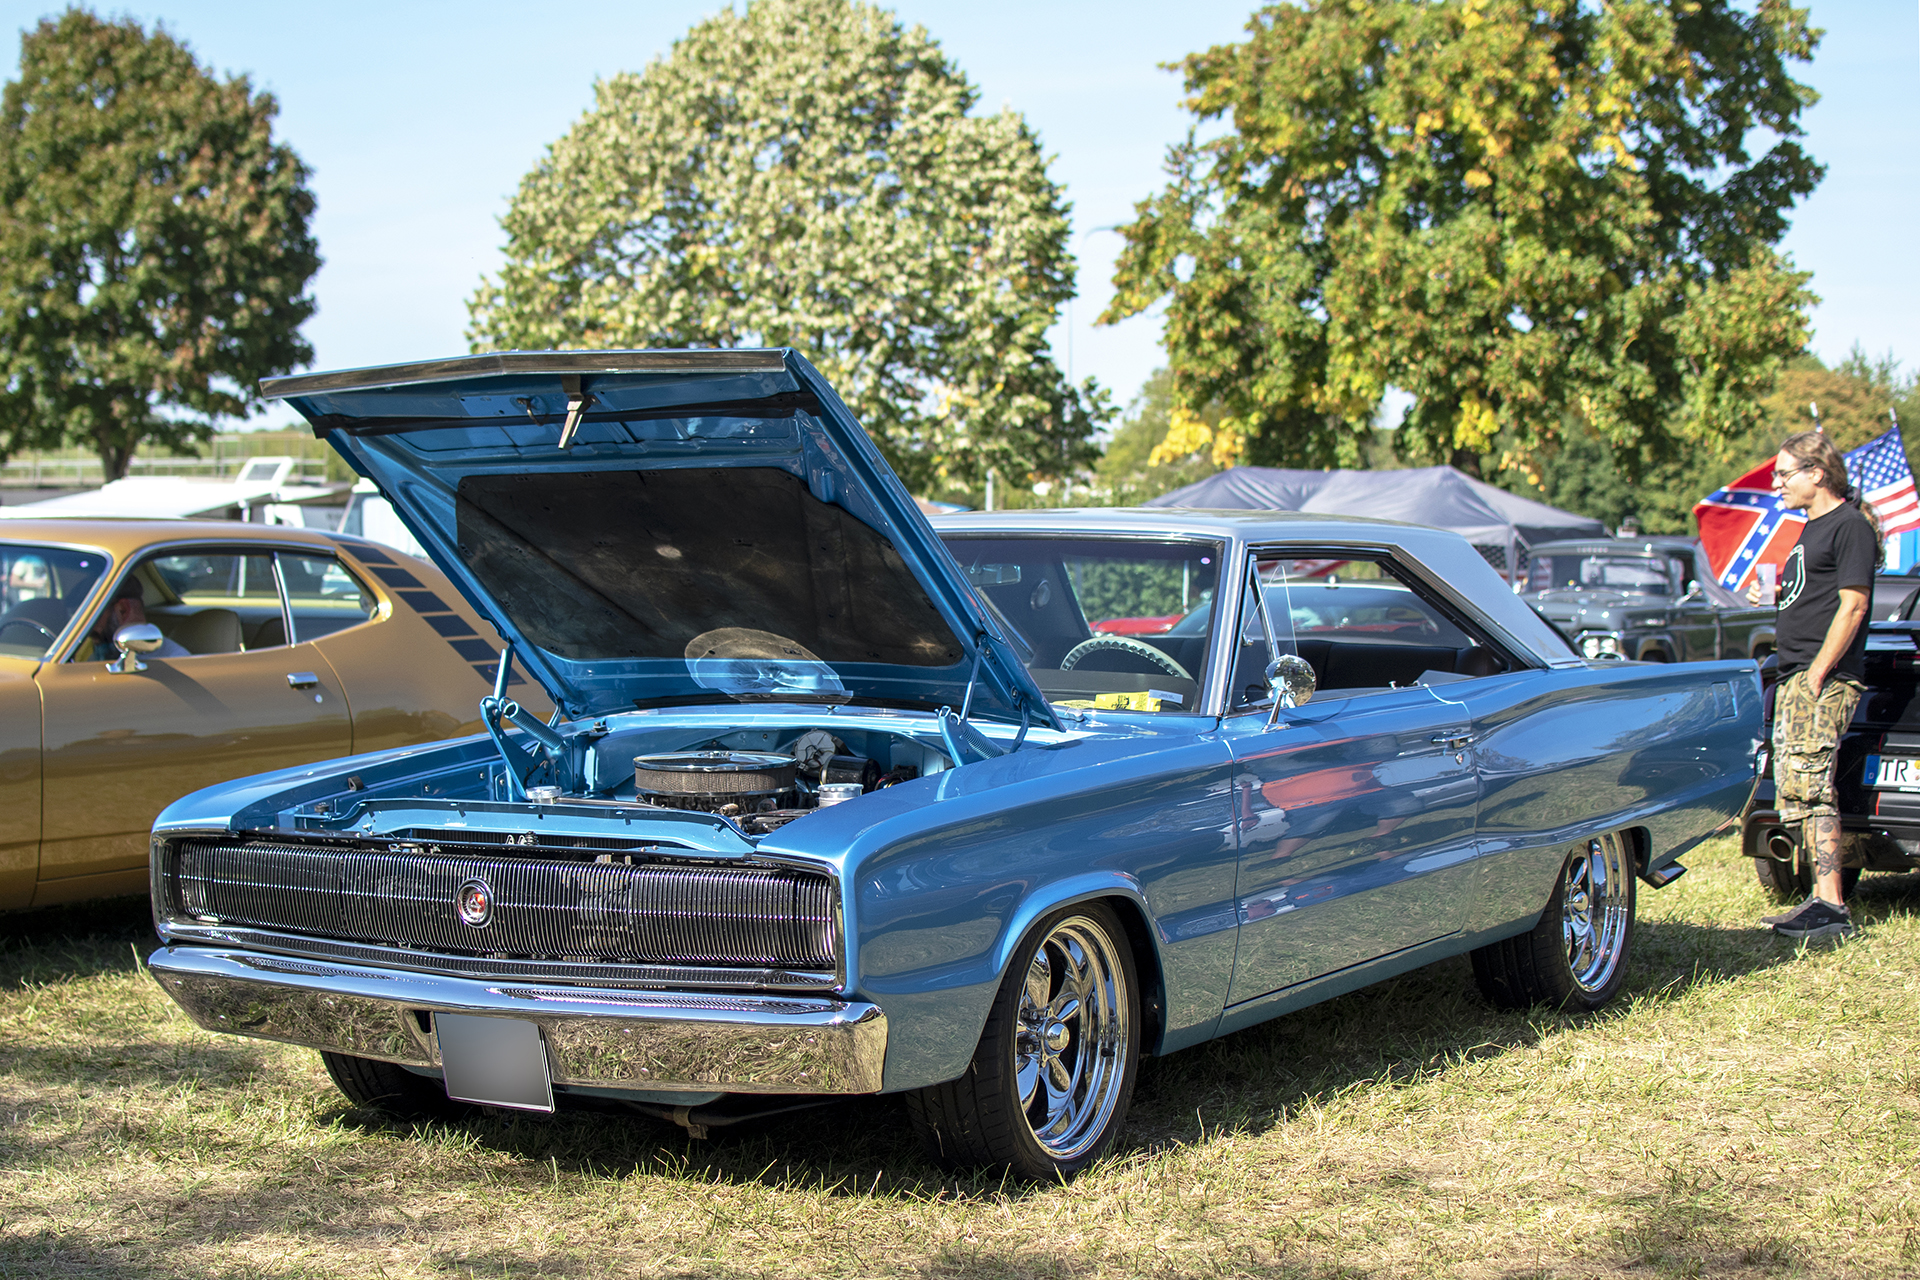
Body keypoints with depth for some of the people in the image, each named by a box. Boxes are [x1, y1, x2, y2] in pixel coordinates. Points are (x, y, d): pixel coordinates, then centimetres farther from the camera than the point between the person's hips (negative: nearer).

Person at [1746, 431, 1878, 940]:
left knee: (1808, 785, -15)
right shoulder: (1813, 527, 21)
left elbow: (1852, 606, -16)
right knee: (1796, 790, 9)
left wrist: (1817, 673, -19)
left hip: (1825, 680, -10)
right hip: (1796, 678, 10)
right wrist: (1772, 597, 14)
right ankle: (1821, 898, 14)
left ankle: (1831, 908, -16)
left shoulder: (1850, 527, -9)